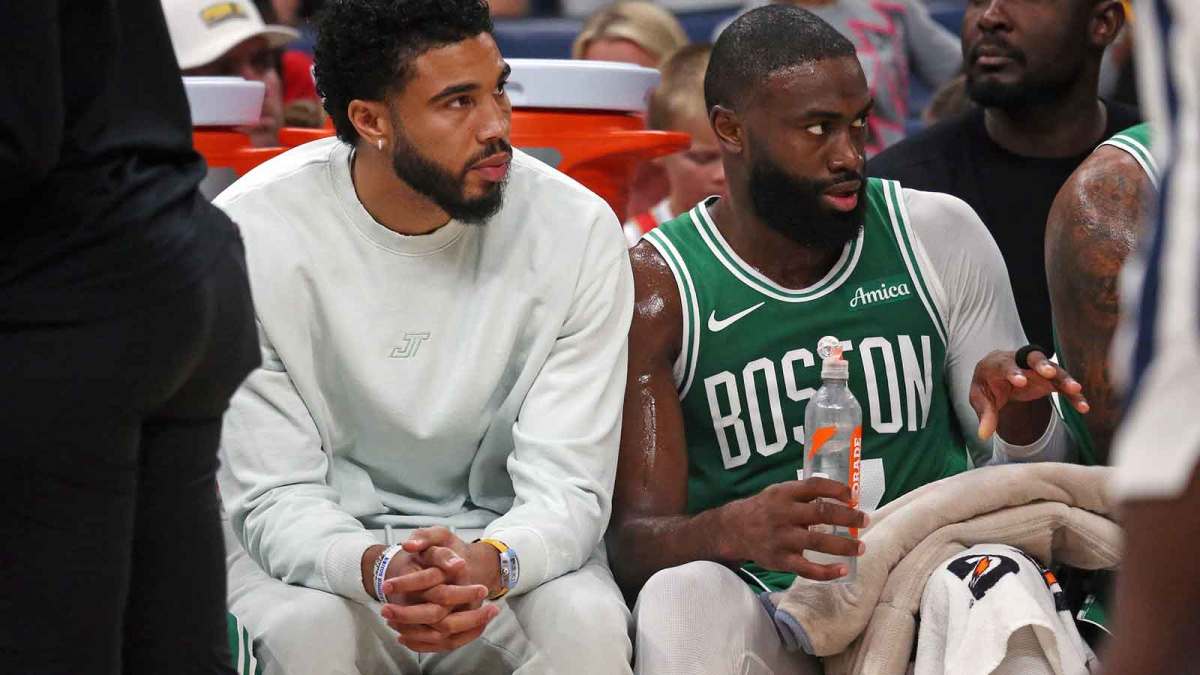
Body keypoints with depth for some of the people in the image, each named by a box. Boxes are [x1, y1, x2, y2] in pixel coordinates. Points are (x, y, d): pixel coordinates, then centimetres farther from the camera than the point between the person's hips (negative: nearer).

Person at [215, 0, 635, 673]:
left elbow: (567, 485, -14)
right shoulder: (250, 234, -14)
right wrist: (376, 568, -37)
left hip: (504, 539, 1)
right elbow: (275, 496, -14)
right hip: (322, 549, -1)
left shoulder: (578, 230, -12)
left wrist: (490, 563, -38)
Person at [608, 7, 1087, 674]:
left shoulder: (939, 236, 7)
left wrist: (1020, 413, -12)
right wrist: (738, 529, -32)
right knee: (681, 599, -36)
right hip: (763, 604, -1)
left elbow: (1027, 474, 14)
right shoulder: (658, 287, -1)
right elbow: (632, 542, -8)